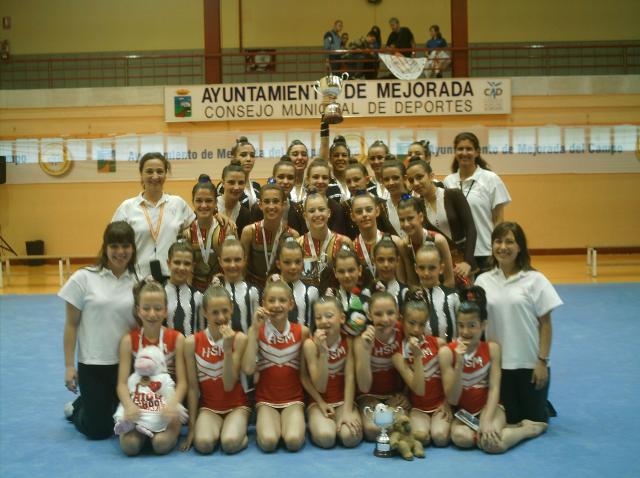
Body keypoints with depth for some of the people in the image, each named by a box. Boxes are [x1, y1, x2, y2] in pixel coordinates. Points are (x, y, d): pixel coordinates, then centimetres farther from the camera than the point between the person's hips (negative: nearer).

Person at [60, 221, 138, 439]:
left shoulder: (138, 282, 0)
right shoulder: (83, 278, -7)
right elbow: (71, 324, -3)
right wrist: (69, 366, -5)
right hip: (93, 363, -2)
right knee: (97, 430, 4)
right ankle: (76, 407, 39)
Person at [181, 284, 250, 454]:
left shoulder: (239, 339, -10)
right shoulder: (192, 342, -7)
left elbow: (229, 385, -15)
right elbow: (193, 387, -2)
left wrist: (228, 349, -26)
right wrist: (192, 427, -2)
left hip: (236, 405, -1)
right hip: (208, 406, 1)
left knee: (230, 443, -29)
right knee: (203, 443, -28)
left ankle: (239, 430, 4)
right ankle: (216, 430, 4)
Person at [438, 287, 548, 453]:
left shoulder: (492, 348, -5)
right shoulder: (447, 352, -9)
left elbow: (494, 388, -8)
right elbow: (452, 400, -11)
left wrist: (487, 421, -22)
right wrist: (459, 364, -24)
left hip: (488, 406, 0)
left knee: (492, 443, -32)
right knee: (460, 437, -34)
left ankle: (530, 428, 0)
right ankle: (509, 428, -11)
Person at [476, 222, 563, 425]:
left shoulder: (534, 279, -5)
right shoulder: (483, 281, 2)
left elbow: (545, 323, -4)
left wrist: (542, 361, -7)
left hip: (530, 364, -2)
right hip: (498, 363, 2)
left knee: (534, 420, 7)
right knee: (508, 421, 7)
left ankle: (543, 406, 38)